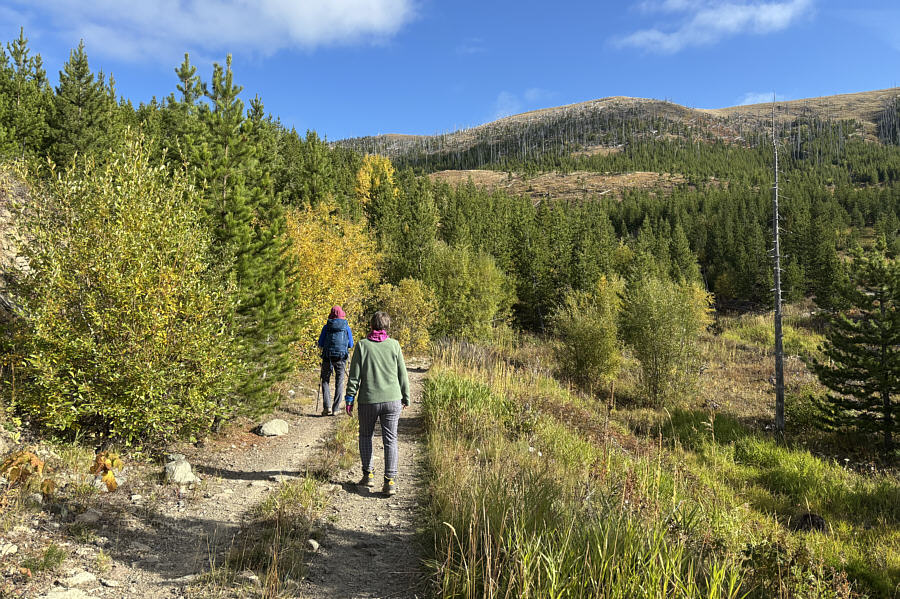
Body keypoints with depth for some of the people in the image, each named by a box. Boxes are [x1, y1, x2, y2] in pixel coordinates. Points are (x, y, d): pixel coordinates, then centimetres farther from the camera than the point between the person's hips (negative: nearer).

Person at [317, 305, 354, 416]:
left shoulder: (327, 327, 2)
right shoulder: (346, 327, 3)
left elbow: (320, 344, 2)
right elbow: (351, 345, 6)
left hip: (328, 357, 0)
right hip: (341, 357, 0)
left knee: (325, 381, 11)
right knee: (339, 383, 9)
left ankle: (327, 406, -3)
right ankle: (335, 409, 7)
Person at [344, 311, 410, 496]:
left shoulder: (362, 345, -4)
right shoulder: (394, 345, -1)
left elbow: (354, 376, -3)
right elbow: (402, 374, 3)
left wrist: (350, 398, 6)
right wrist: (405, 398, 13)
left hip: (368, 400, -1)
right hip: (392, 399, 1)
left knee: (365, 436, 19)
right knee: (390, 439, 5)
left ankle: (368, 474, 19)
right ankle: (390, 480, 0)